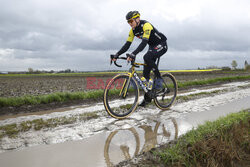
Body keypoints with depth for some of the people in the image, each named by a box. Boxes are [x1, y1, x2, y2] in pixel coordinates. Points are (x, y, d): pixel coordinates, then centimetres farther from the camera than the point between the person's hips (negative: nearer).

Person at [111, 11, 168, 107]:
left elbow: (144, 42, -40)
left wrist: (133, 54, -52)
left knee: (147, 57, -36)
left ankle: (159, 79, -16)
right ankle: (147, 98, 7)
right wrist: (117, 55, -17)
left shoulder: (146, 25, -26)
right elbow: (127, 45, -5)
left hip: (161, 45, -7)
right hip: (152, 46, 7)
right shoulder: (133, 30, -4)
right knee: (146, 72, -1)